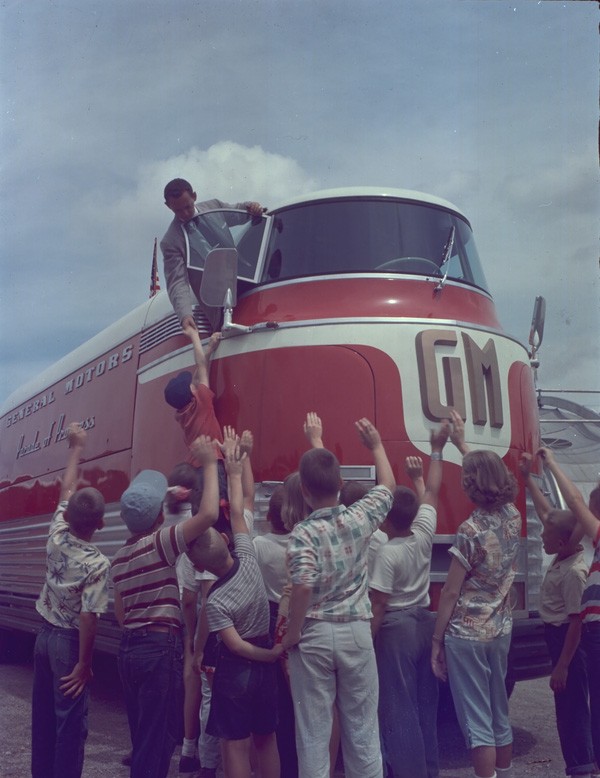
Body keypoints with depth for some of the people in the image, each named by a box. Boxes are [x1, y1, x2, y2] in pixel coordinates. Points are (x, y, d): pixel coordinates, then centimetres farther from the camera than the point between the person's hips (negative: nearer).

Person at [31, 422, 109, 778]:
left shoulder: (56, 536, -7)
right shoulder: (98, 564, -22)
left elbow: (66, 490, 7)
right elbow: (88, 619, -22)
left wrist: (76, 448, 17)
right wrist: (83, 664, -13)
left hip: (45, 635, 7)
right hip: (69, 642, -6)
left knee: (43, 715, 16)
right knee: (71, 722, 2)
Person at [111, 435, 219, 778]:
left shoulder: (121, 556, 12)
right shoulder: (160, 543, -12)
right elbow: (209, 514, -24)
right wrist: (210, 463, -16)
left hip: (130, 648, 8)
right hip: (161, 648, -8)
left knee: (142, 736, 17)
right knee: (159, 739, -2)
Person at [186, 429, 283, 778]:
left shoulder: (214, 600, -21)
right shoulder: (249, 559, -12)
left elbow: (237, 646, -21)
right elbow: (237, 513, -2)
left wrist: (274, 654, -8)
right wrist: (235, 472, 5)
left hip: (236, 669, -5)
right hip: (265, 666, 5)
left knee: (235, 743, 6)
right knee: (266, 738, 15)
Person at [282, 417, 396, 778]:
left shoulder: (303, 532, -13)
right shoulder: (360, 518, -3)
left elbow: (303, 587, -25)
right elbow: (388, 485, 16)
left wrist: (292, 635, -12)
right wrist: (376, 445, 28)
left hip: (314, 635, -3)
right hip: (357, 632, 3)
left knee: (314, 730, 7)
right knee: (362, 727, 12)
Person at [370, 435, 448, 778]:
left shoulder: (388, 553, -19)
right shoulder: (424, 535, -3)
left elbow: (378, 605, -18)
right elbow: (432, 493, 10)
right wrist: (437, 450, 17)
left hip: (397, 628, -7)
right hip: (425, 623, 7)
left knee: (398, 707, 1)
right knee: (426, 700, 16)